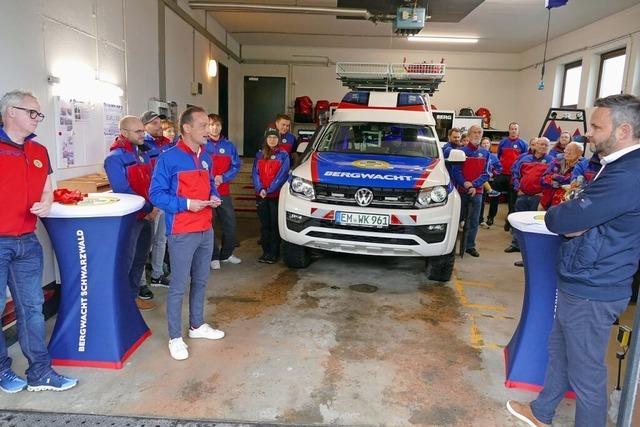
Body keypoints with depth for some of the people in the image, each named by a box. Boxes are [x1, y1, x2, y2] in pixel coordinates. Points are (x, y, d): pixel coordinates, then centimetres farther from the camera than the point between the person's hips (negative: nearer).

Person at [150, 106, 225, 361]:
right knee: (178, 287, 1)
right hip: (181, 234, -7)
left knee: (201, 282, 18)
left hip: (206, 231, 7)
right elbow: (156, 194, -12)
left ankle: (197, 325, 34)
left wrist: (214, 198, 1)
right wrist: (186, 204, -21)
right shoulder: (169, 158, -11)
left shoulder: (206, 158, 12)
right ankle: (175, 338, 15)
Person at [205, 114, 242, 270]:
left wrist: (223, 178, -10)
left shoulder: (229, 145, 9)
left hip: (224, 191, 4)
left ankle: (226, 254, 26)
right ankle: (214, 257, 14)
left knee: (230, 223, 9)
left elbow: (236, 166, 4)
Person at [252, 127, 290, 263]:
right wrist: (260, 189, -10)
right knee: (264, 224, 9)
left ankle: (273, 253, 6)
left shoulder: (283, 155, 0)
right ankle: (265, 251, 18)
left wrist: (269, 190, -14)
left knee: (274, 225, -1)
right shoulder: (259, 155, 12)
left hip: (276, 195, -4)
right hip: (261, 196, 4)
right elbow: (255, 173, 6)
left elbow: (282, 175, -8)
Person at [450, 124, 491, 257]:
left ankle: (470, 246, 13)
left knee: (474, 220, 4)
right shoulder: (461, 151, 0)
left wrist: (473, 185, -12)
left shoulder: (485, 153, 8)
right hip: (462, 190, -2)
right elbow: (456, 171, -5)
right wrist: (465, 184, -18)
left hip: (477, 191, 2)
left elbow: (485, 174, 3)